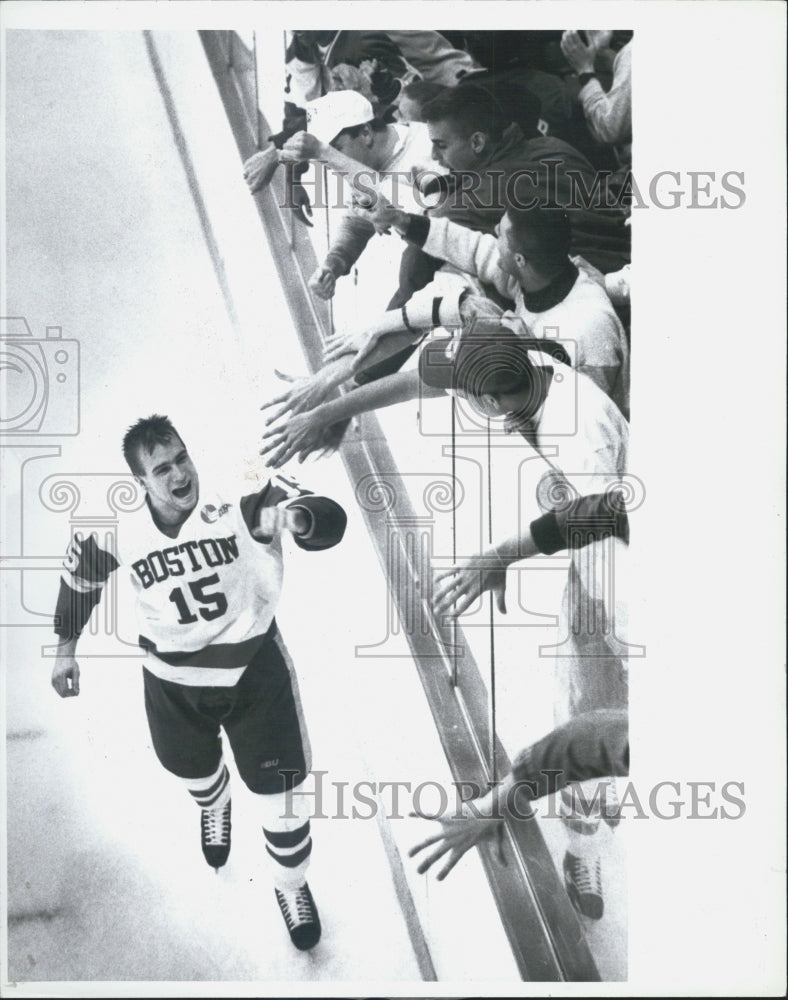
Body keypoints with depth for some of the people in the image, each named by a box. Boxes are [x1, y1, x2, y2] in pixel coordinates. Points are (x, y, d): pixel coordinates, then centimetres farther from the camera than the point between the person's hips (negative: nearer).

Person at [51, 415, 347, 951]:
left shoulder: (239, 495, -25)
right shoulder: (116, 530, -17)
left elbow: (330, 523, -33)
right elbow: (81, 572, 5)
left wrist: (295, 516, -55)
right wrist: (67, 645, 11)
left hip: (255, 669, -2)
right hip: (174, 681, 3)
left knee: (281, 789, 5)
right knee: (194, 768, 28)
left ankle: (292, 886, 37)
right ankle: (215, 805, 68)